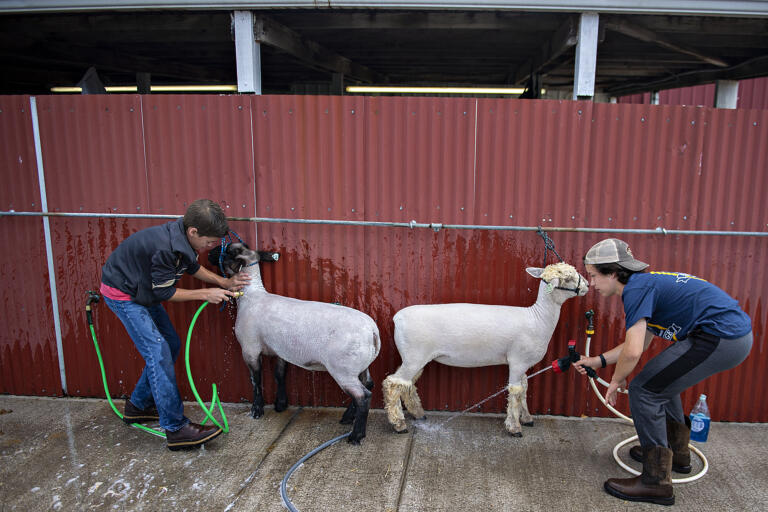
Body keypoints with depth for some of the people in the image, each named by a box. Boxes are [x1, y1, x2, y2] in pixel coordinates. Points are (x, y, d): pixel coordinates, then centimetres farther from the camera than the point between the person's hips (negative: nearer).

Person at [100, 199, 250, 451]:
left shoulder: (184, 237, -9)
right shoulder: (165, 248, -35)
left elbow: (193, 267, 10)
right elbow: (165, 293, -23)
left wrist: (224, 283, 0)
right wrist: (205, 294, -16)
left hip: (142, 291, 9)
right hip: (122, 294, -9)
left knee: (171, 344, 11)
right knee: (158, 352, -15)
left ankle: (138, 406, 27)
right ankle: (176, 429, -11)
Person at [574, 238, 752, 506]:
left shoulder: (636, 288, -15)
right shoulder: (647, 283, 16)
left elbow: (632, 352, -22)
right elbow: (640, 341, 25)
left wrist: (616, 381, -3)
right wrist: (598, 361, 25)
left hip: (722, 337, -10)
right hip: (736, 333, 10)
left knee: (644, 390, -6)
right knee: (662, 381, 25)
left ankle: (656, 481, 2)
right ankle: (677, 452, 39)